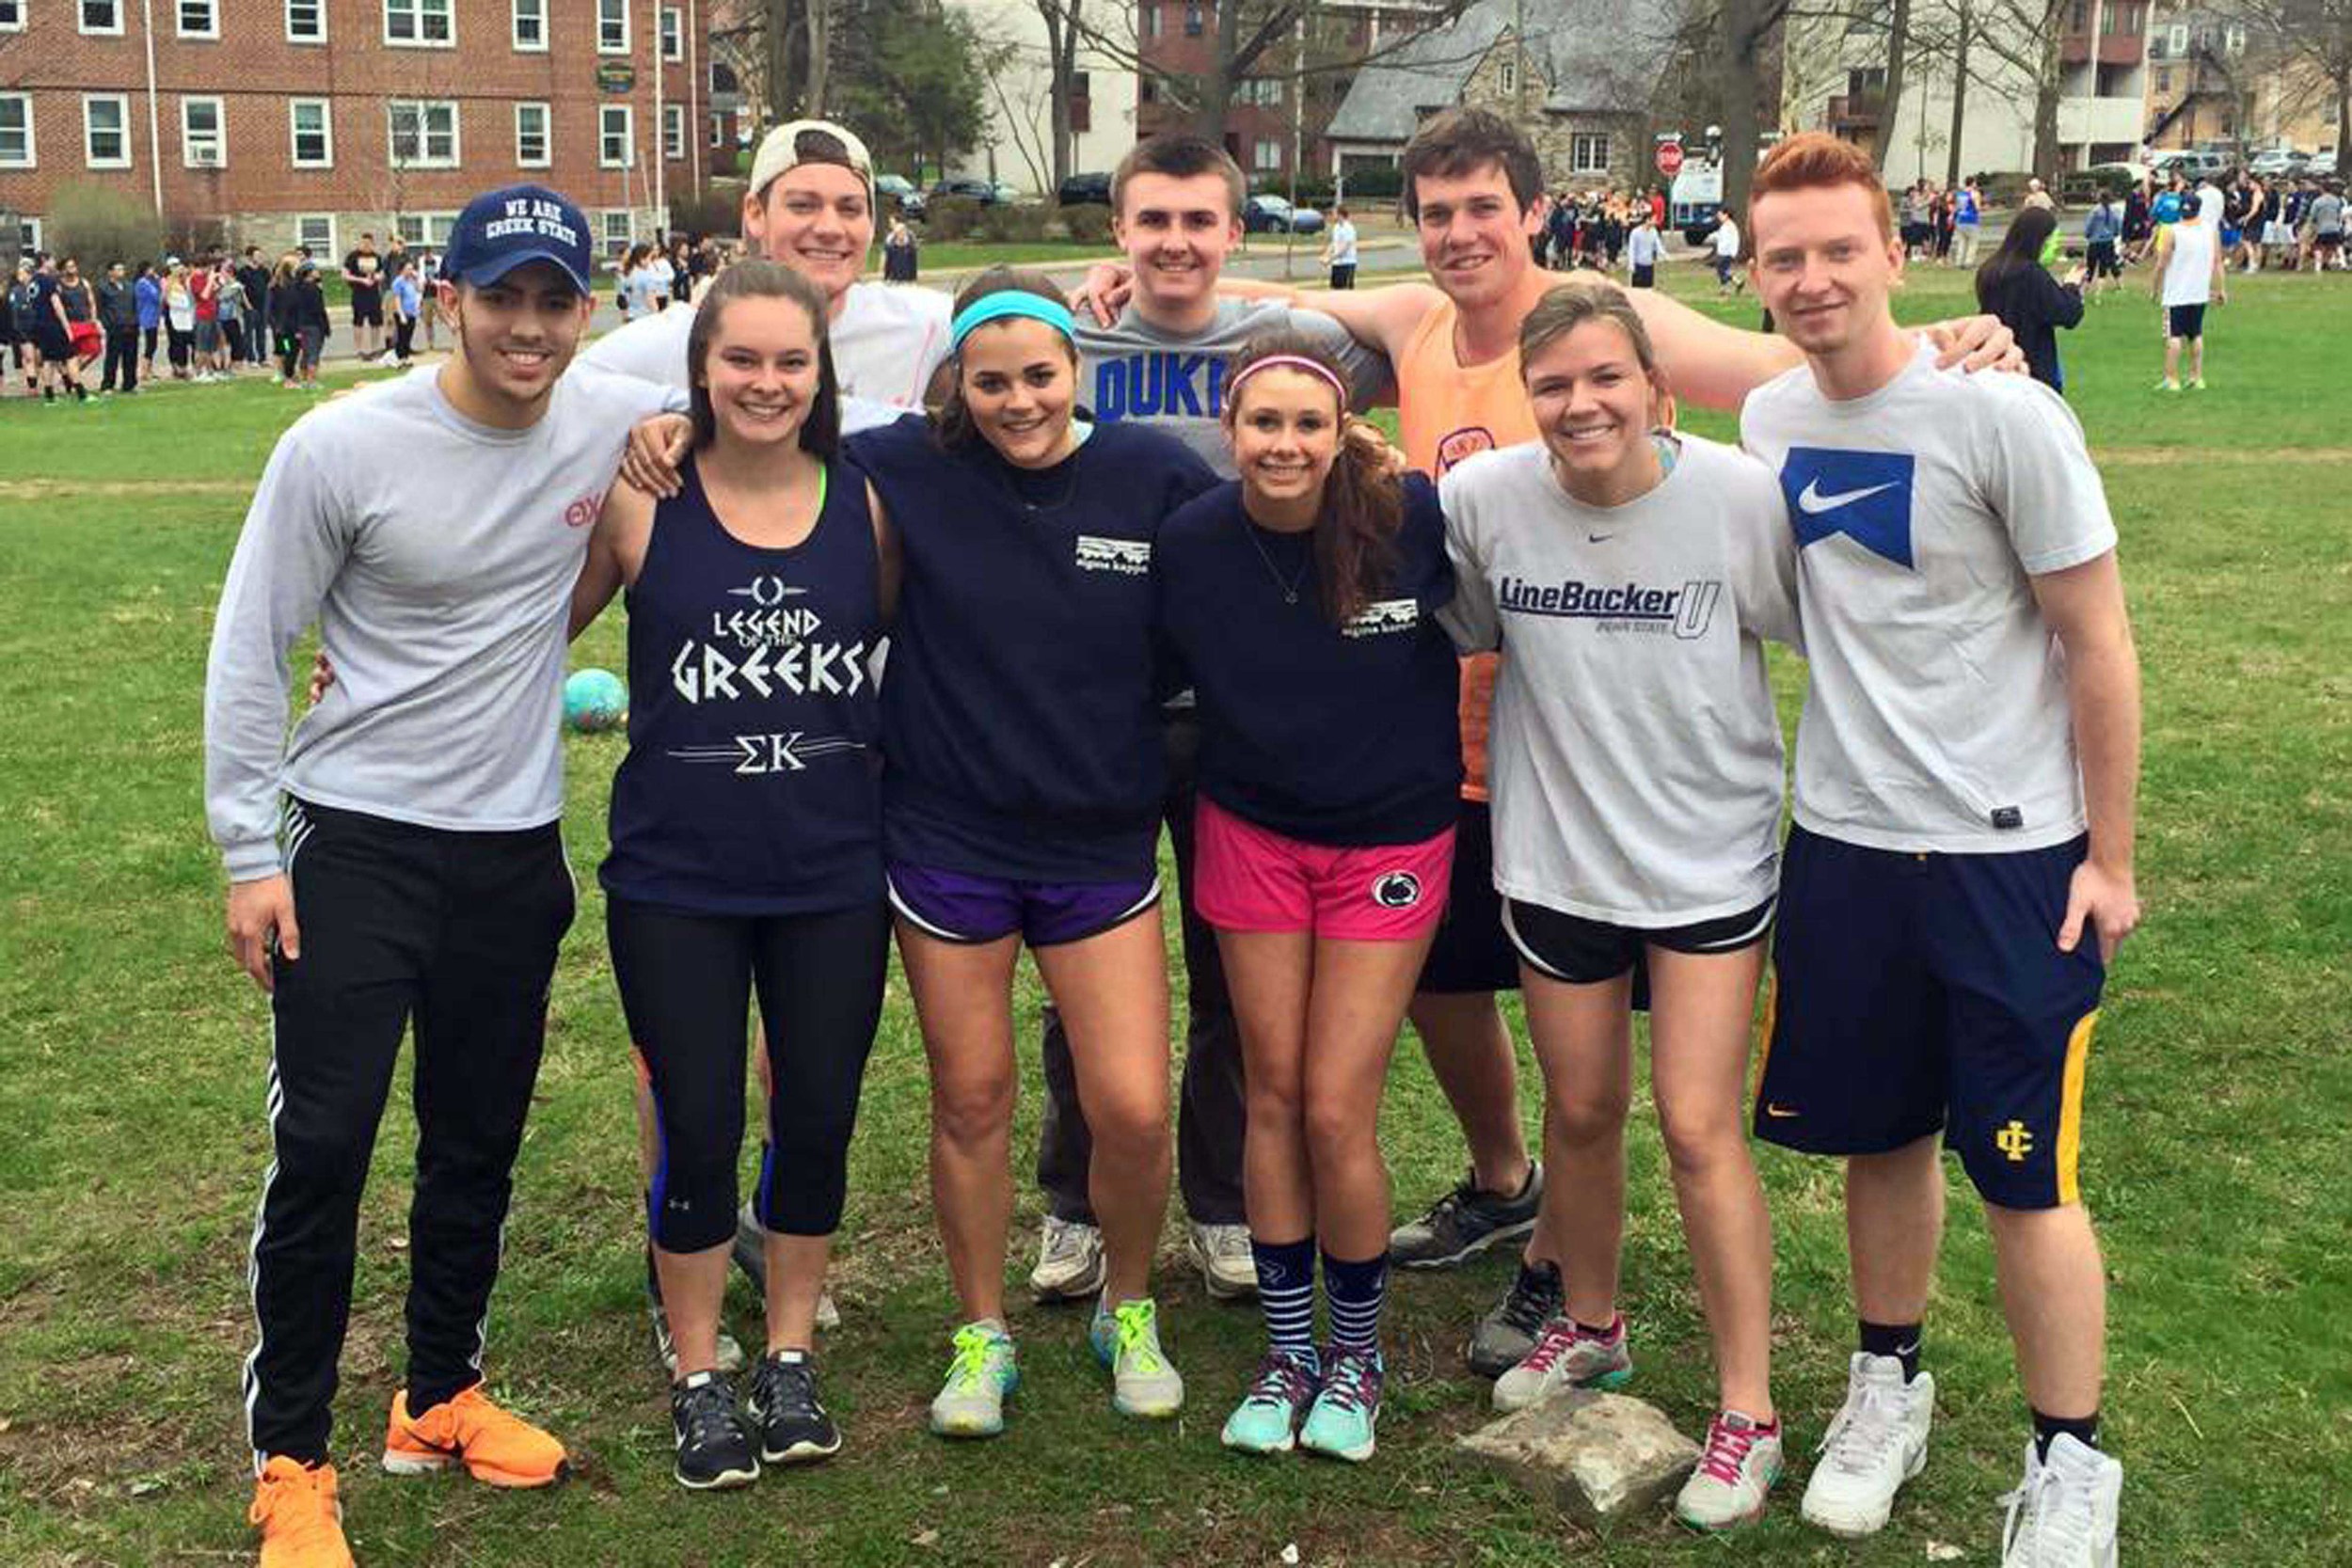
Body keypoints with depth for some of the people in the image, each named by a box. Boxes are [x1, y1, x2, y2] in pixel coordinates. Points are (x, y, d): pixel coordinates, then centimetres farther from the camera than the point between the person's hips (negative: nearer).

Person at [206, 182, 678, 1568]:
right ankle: (291, 1455, 13)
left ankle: (441, 1397, 33)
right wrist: (250, 852, -8)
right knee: (321, 1148, -3)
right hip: (354, 842, -3)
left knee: (481, 1142, 14)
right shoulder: (342, 447, -13)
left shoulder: (620, 425, -5)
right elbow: (250, 653, -6)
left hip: (517, 848, 4)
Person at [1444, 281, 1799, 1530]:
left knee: (1698, 1126, -4)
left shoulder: (1740, 495, -15)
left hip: (1710, 855, -2)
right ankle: (1589, 1324, 42)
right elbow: (1448, 634, 8)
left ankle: (1748, 1413, 12)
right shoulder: (1481, 499, -11)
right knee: (1580, 1111, 16)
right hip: (1554, 854, 3)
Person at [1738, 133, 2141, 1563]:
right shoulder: (1769, 422, 3)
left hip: (2010, 854, -5)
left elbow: (2098, 648, -9)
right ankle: (1891, 1385, 36)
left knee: (2025, 1171, 1)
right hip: (1844, 841, 5)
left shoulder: (2003, 416, -14)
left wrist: (2108, 859, -7)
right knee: (1878, 1135, 16)